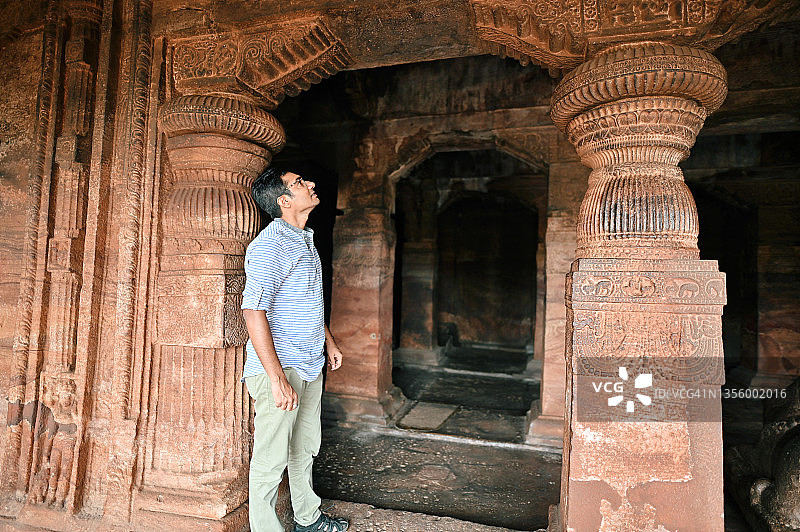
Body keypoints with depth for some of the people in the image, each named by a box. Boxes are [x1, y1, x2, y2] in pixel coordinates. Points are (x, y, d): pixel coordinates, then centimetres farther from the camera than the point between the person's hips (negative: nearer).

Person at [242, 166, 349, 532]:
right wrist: (277, 377, -29)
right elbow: (253, 310, -26)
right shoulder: (270, 245, -18)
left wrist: (328, 341, 24)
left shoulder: (305, 240, 13)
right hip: (278, 368, -9)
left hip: (310, 367, 9)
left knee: (306, 448, 22)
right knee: (271, 458, 3)